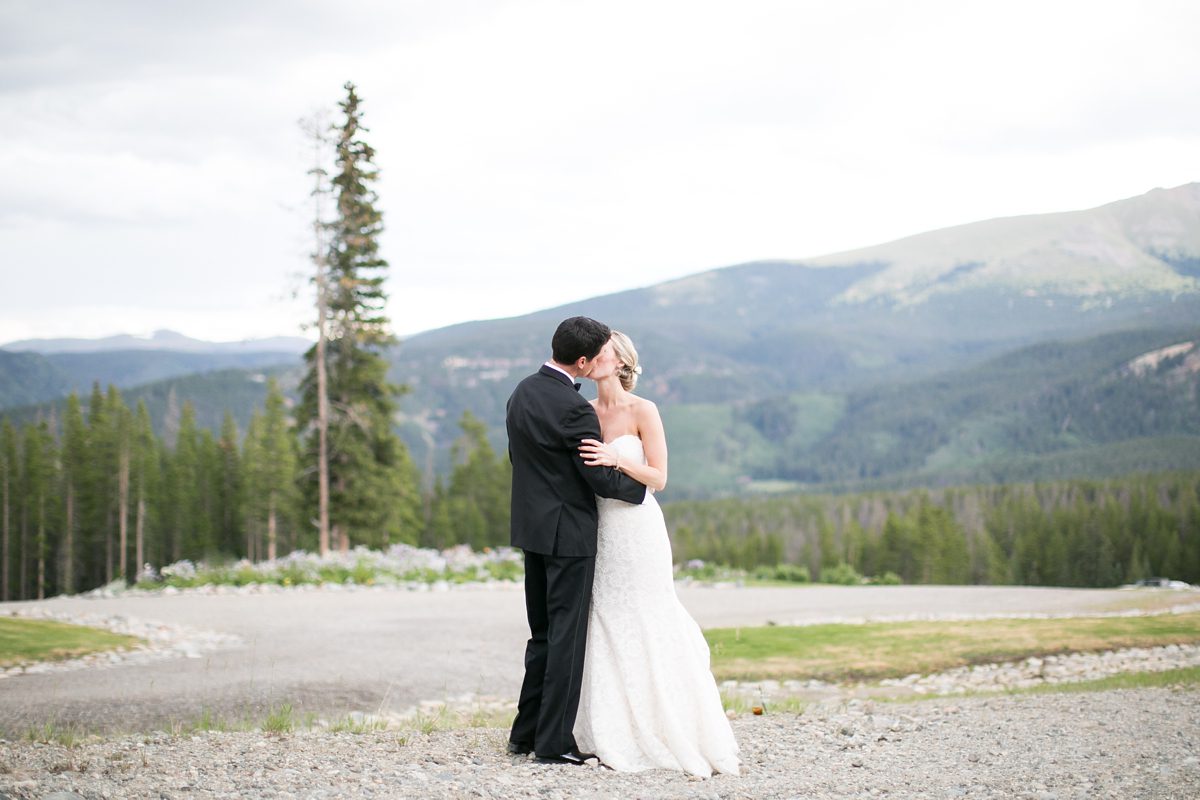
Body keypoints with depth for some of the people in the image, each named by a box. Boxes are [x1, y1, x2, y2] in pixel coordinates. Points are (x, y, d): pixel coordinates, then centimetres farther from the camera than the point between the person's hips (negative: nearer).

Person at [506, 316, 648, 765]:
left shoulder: (521, 393, 6)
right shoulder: (574, 409, -21)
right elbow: (601, 480, -17)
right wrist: (642, 483, 1)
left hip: (532, 528, 8)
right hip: (569, 534, -8)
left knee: (543, 634, 16)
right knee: (566, 637, -2)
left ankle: (525, 733, 19)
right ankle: (554, 743, 1)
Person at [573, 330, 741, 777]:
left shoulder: (642, 411, -7)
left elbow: (657, 478, -10)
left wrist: (617, 459, -23)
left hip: (636, 531, -5)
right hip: (599, 531, 5)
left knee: (645, 631, -1)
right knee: (606, 631, 6)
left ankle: (661, 733, 8)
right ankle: (616, 735, 13)